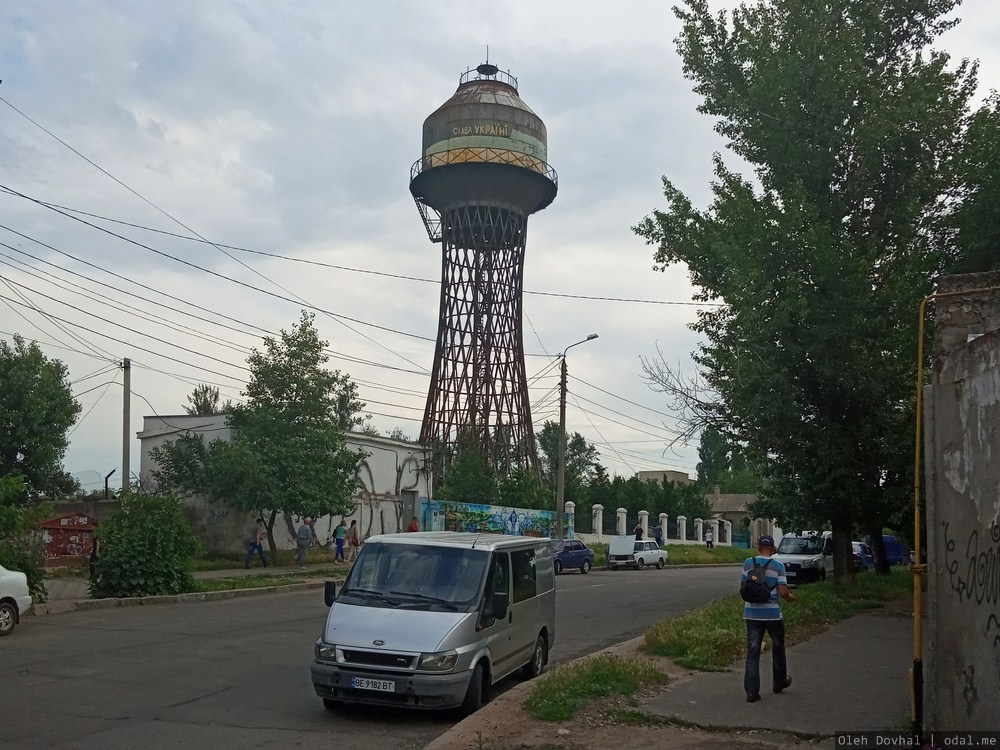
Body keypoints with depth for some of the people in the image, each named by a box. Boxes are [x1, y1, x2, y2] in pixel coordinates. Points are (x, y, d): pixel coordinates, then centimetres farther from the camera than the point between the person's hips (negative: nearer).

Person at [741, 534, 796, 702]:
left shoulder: (748, 563, 0)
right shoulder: (778, 565, -9)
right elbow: (782, 592, -13)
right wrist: (790, 597, 9)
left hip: (752, 613, 2)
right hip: (772, 613, -2)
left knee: (752, 652, 3)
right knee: (778, 648, 21)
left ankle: (752, 691, -1)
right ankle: (779, 682, 36)